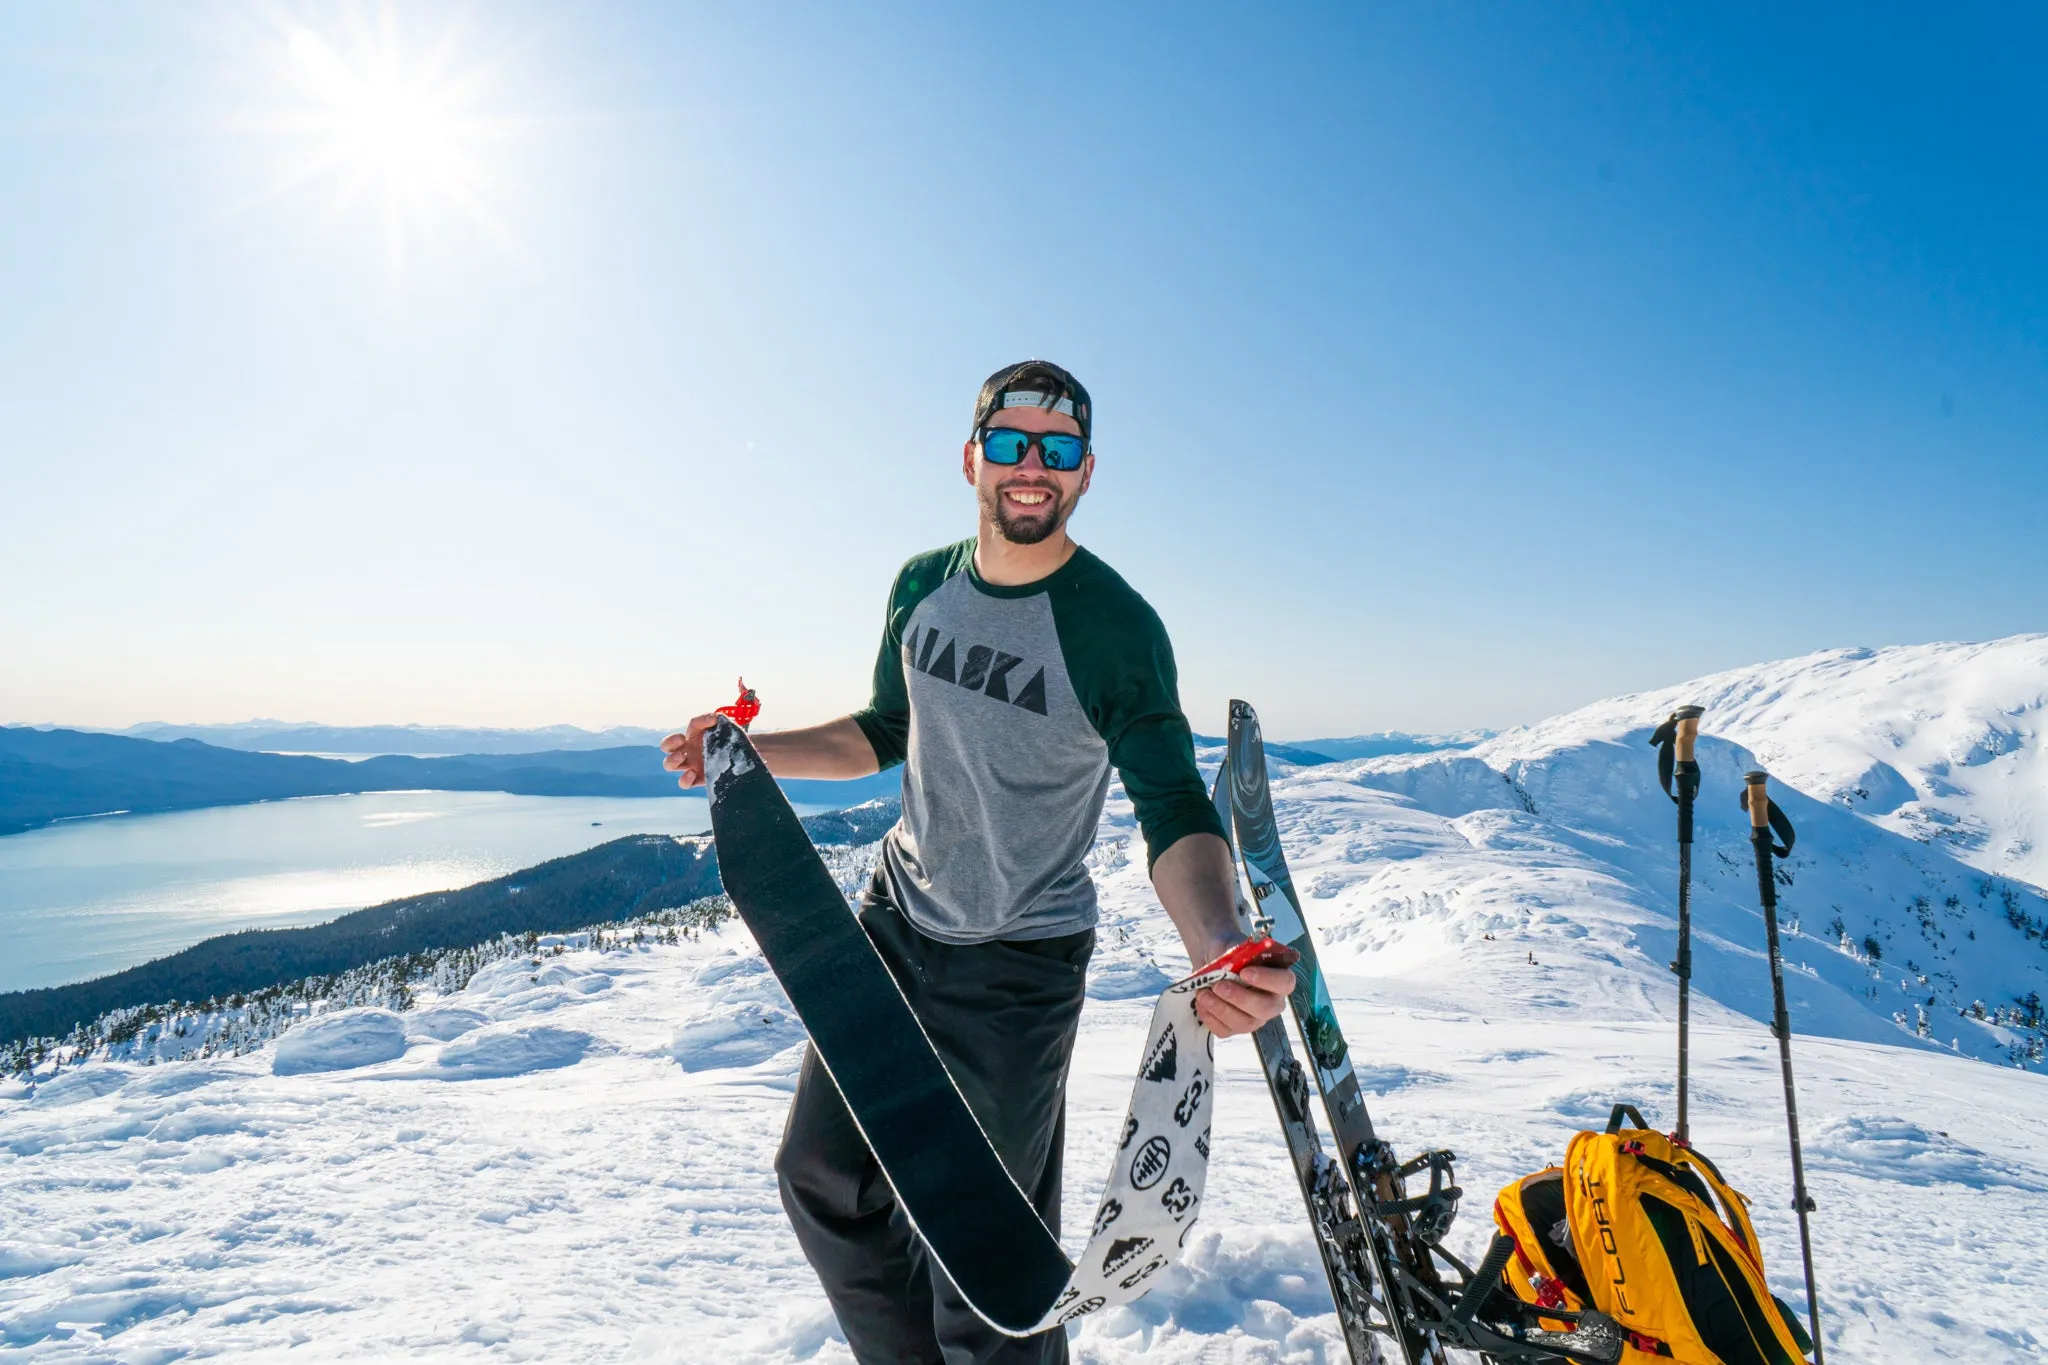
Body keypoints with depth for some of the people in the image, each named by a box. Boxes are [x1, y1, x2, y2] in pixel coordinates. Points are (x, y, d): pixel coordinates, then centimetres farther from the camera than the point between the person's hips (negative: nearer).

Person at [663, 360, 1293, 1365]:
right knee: (821, 1172, 16)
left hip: (1018, 966, -6)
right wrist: (749, 750, 1)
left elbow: (1175, 812, -22)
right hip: (897, 917, 6)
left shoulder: (1117, 626, -19)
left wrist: (1216, 943, -42)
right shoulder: (922, 588, -2)